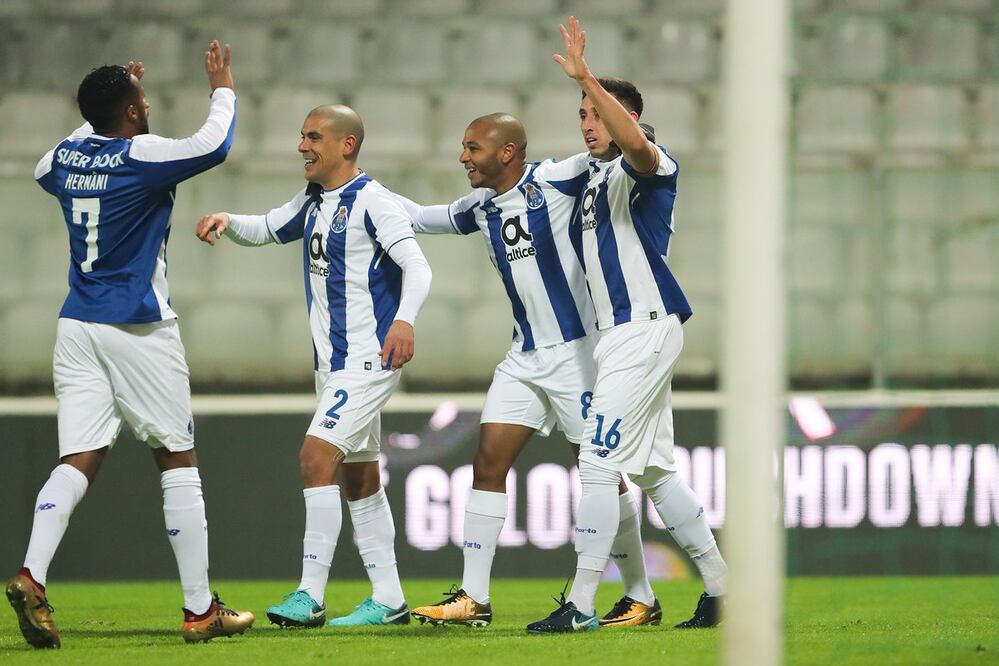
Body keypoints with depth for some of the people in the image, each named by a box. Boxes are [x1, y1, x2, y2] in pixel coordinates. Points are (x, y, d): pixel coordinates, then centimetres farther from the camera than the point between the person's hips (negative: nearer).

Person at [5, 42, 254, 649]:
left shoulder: (65, 157, 8)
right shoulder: (143, 156, -12)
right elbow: (212, 145, -15)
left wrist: (107, 107, 34)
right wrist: (223, 89, 4)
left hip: (78, 326, 6)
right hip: (138, 326, -6)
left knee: (80, 460, 1)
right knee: (179, 461, 4)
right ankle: (201, 610, 6)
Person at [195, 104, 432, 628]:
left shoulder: (371, 201, -14)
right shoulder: (312, 203, 12)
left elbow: (416, 266, -21)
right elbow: (264, 230, 26)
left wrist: (404, 319, -39)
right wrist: (227, 222, 4)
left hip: (368, 356, -9)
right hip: (332, 361, 10)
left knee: (317, 456, -18)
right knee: (358, 478, 11)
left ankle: (310, 596, -18)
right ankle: (388, 600, 17)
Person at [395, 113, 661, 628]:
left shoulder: (554, 181, -11)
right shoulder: (481, 207, 10)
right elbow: (422, 218, 24)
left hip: (577, 349, -7)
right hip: (525, 356, 7)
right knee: (488, 465, 0)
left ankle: (641, 599, 9)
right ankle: (473, 599, 4)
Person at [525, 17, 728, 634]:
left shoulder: (649, 167, -10)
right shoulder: (596, 176, 18)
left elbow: (635, 144, -37)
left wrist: (585, 76, -39)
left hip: (646, 326, -10)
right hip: (620, 333, 10)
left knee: (599, 460, -12)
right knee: (655, 469, 12)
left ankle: (581, 605, -12)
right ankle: (720, 588, 17)